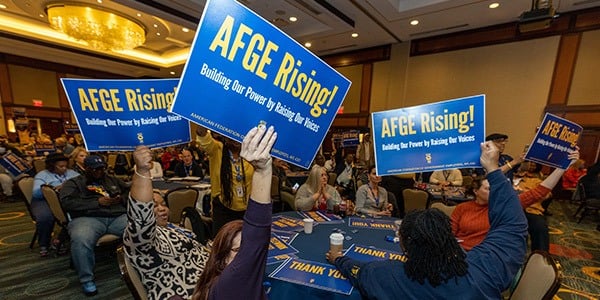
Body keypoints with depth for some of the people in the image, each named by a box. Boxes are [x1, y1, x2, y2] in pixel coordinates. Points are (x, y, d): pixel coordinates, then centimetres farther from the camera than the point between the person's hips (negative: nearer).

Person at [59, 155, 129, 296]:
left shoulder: (112, 179, 28)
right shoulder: (74, 182, 16)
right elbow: (67, 202, 0)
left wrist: (122, 199, 1)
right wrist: (98, 202, -8)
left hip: (118, 216, 2)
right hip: (88, 218, -2)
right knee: (80, 239, -38)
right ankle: (87, 279, -13)